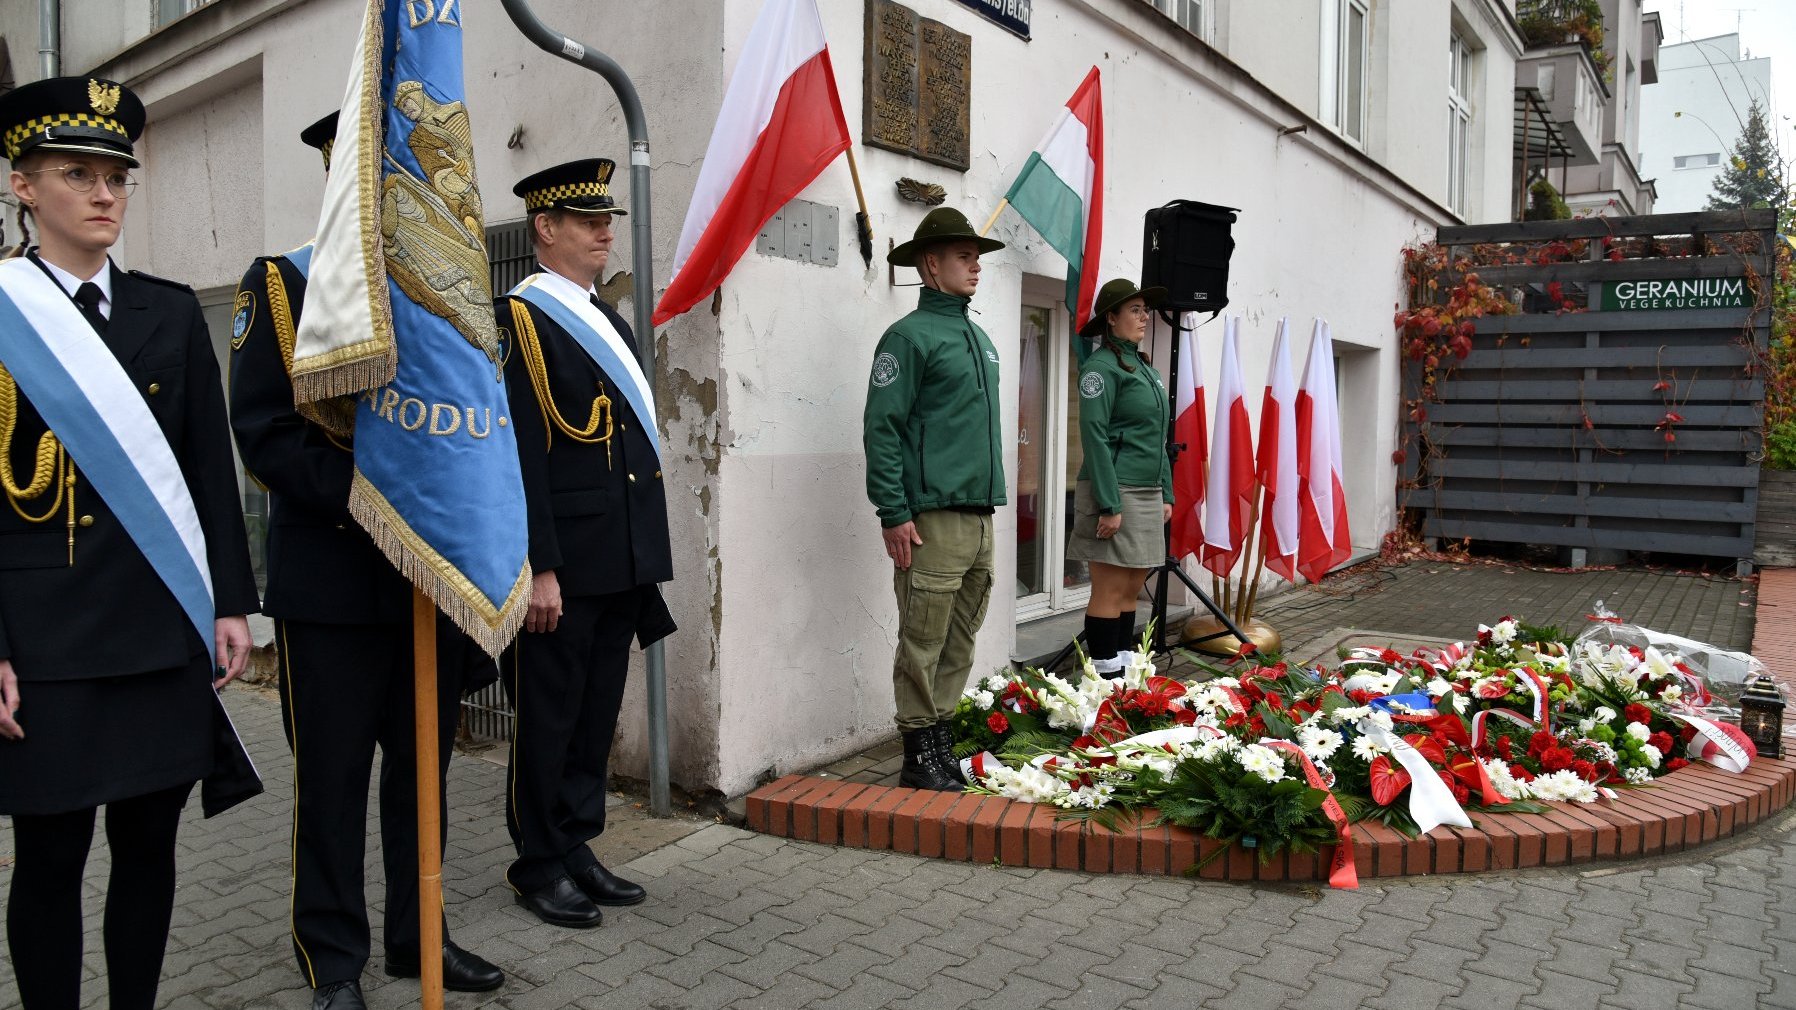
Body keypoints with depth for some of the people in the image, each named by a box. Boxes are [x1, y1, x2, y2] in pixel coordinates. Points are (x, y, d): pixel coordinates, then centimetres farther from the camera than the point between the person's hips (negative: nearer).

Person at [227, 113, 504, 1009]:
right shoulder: (280, 283, -1)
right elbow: (262, 430, -9)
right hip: (331, 576, -4)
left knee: (424, 766, 13)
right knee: (331, 777, 5)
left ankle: (418, 934, 29)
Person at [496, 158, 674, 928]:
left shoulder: (611, 324, 17)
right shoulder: (517, 321, -8)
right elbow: (520, 456, -15)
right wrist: (538, 570, -19)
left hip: (621, 567, 8)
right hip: (560, 568, -8)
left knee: (597, 717, 15)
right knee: (548, 719, 5)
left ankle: (578, 848, 27)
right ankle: (540, 865, 19)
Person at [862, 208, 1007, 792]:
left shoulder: (980, 339, 19)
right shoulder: (910, 337, -6)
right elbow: (881, 430, -12)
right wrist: (894, 513, -17)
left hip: (980, 518, 8)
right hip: (933, 519, -8)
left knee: (959, 644, 12)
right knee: (923, 645, -2)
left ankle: (940, 739, 23)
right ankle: (920, 757, 7)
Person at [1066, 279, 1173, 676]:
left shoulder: (1146, 371, 18)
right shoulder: (1102, 366, -8)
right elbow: (1095, 437, -16)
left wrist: (1166, 494, 15)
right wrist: (1109, 505, -20)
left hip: (1147, 495, 8)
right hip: (1115, 493, -8)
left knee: (1132, 588, 11)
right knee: (1110, 590, -5)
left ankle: (1123, 668, 19)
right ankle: (1104, 674, 1)